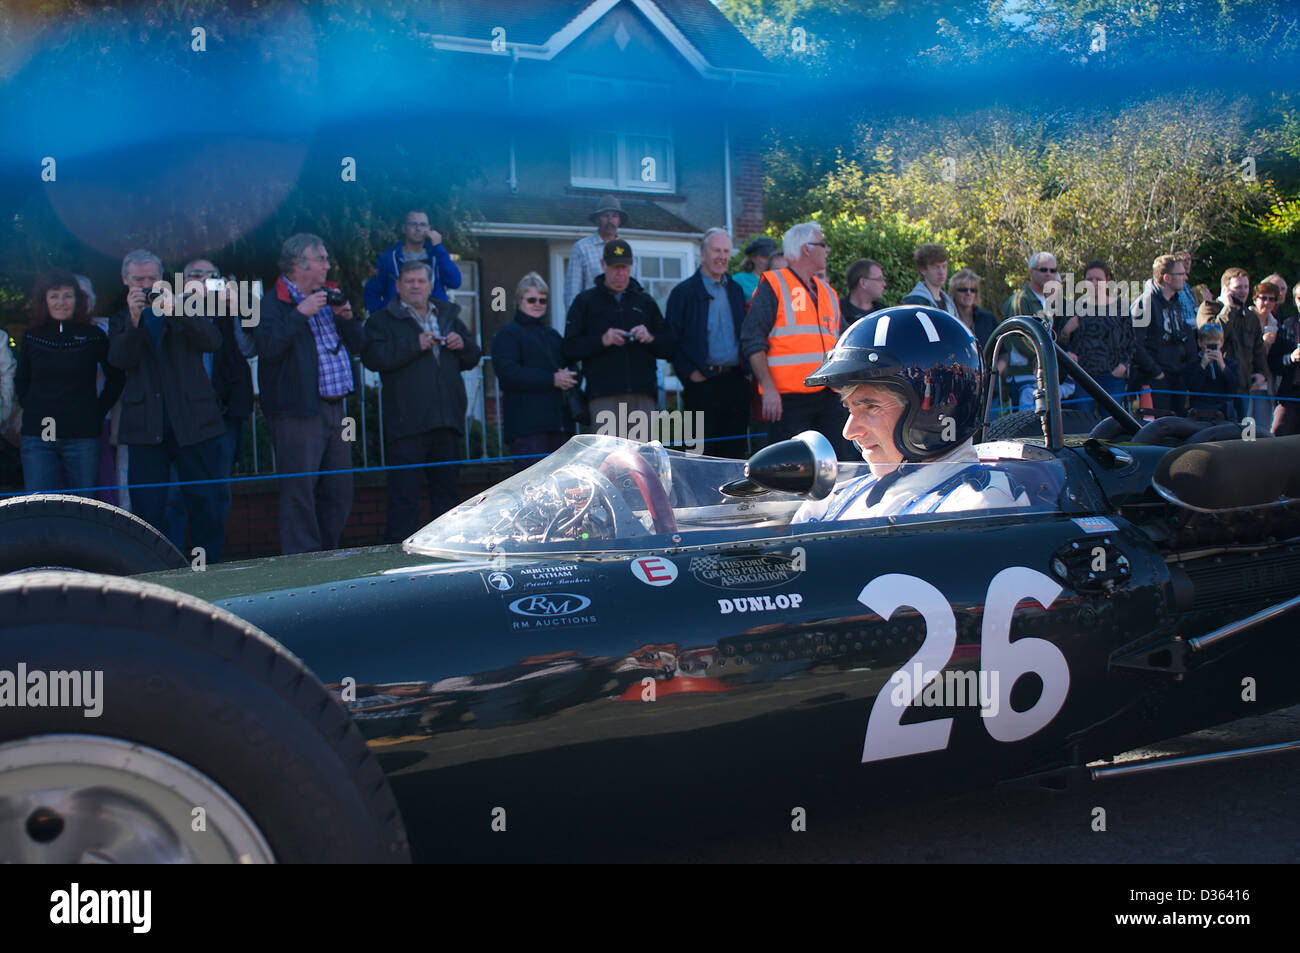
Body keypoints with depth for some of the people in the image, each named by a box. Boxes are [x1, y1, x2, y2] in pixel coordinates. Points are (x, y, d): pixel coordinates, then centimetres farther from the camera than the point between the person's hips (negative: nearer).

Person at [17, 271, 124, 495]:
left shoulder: (93, 336, 2)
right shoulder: (32, 336, 8)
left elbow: (116, 378, 11)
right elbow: (21, 382, 20)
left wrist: (99, 411, 5)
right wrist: (32, 410, 9)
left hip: (82, 437, -1)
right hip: (37, 437, 1)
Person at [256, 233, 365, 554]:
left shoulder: (325, 299, 18)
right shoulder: (271, 305, -6)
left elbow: (356, 345, 19)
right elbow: (268, 347, -23)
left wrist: (346, 317, 1)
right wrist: (300, 314, -21)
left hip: (333, 407, 8)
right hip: (297, 412, -8)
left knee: (339, 492, 12)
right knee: (300, 493, -6)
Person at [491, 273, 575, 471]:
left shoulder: (553, 335, 26)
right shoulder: (507, 334, 3)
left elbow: (573, 370, 27)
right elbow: (507, 373, -12)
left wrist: (569, 378, -1)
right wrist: (552, 380, -14)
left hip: (559, 421, 7)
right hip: (526, 424, -7)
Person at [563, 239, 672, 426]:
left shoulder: (645, 302, 21)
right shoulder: (585, 302, 13)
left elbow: (668, 347, 16)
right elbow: (570, 348, 2)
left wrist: (650, 338, -5)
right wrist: (602, 340, -13)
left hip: (643, 393, 3)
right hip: (604, 395, -3)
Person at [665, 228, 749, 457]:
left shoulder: (736, 290, 17)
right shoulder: (684, 292, 0)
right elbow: (672, 341, -3)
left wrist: (747, 370, 8)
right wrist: (689, 374, -11)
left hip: (736, 383, 5)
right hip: (703, 384, -5)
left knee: (734, 449, 6)